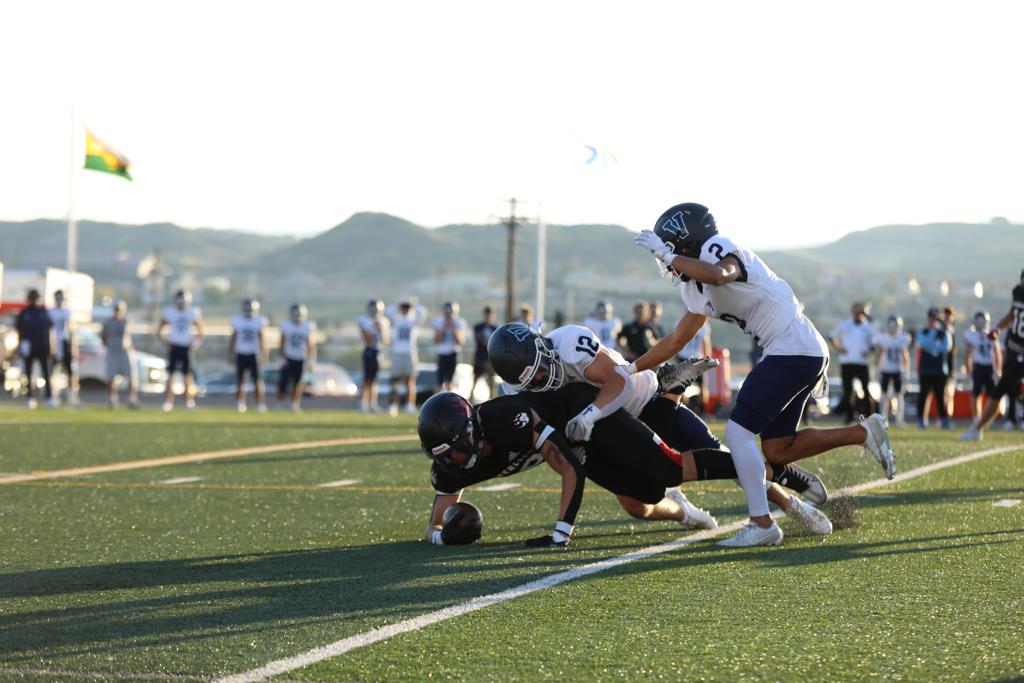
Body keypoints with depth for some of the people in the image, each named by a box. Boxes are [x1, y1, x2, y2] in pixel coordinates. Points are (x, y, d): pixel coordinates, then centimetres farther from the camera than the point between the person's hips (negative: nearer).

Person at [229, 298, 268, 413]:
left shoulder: (259, 321, -2)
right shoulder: (237, 321, 0)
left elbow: (262, 339, 2)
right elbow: (233, 339, 8)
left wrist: (263, 354, -3)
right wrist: (230, 354, 8)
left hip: (254, 354, -1)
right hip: (241, 354, 1)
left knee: (258, 380, -6)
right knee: (240, 380, 1)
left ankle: (261, 404, 0)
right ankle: (241, 404, 11)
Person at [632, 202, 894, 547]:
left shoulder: (716, 249, -10)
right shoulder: (698, 287, 18)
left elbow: (719, 274, -36)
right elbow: (676, 340, 26)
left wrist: (668, 256, -25)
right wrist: (630, 369, 25)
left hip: (793, 349, -10)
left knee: (738, 431, -9)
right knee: (777, 449, 11)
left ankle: (762, 524, -8)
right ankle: (864, 433, 14)